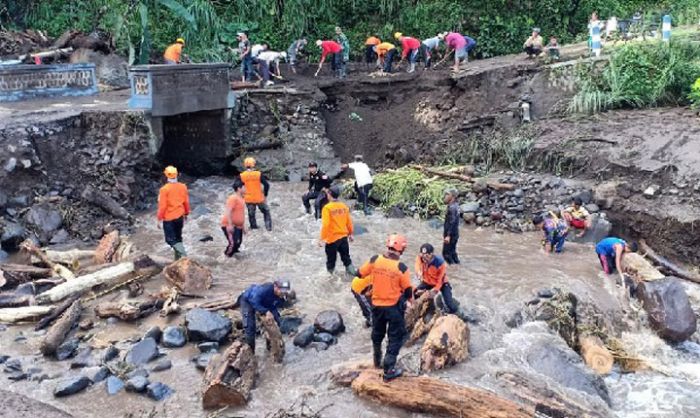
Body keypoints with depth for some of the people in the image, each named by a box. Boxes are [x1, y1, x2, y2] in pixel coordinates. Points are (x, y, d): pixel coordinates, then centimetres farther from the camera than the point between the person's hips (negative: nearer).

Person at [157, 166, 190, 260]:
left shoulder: (164, 189, -16)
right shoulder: (183, 187, -2)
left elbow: (162, 206, -15)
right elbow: (186, 202, 6)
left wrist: (159, 219, -6)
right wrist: (186, 214, 20)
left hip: (168, 218, -5)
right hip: (180, 217, 5)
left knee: (171, 240, 0)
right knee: (178, 238, 17)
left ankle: (183, 255, -20)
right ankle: (178, 259, 21)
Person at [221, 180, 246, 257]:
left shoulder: (242, 199, 11)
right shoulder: (233, 198, -18)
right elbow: (227, 212, -26)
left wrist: (243, 226, 22)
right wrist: (230, 225, -30)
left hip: (238, 226, 10)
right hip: (229, 225, -9)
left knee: (238, 242, 10)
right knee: (233, 243, -19)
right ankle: (227, 256, 0)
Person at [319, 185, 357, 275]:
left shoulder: (327, 208, -17)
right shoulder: (344, 206, 0)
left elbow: (325, 224, -21)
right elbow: (349, 222, 7)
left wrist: (322, 239, -16)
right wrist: (350, 234, 20)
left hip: (332, 238, -5)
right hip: (344, 237, 5)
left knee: (331, 259, 11)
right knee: (346, 257, 17)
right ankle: (351, 272, 18)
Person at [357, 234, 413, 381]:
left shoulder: (375, 260, -12)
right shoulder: (401, 268, -20)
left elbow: (360, 274, 1)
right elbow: (408, 290, -11)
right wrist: (410, 300, 11)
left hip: (376, 304, 4)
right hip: (394, 307, -4)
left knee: (377, 334, 25)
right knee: (395, 337, 10)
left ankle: (377, 361, 45)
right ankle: (389, 370, 11)